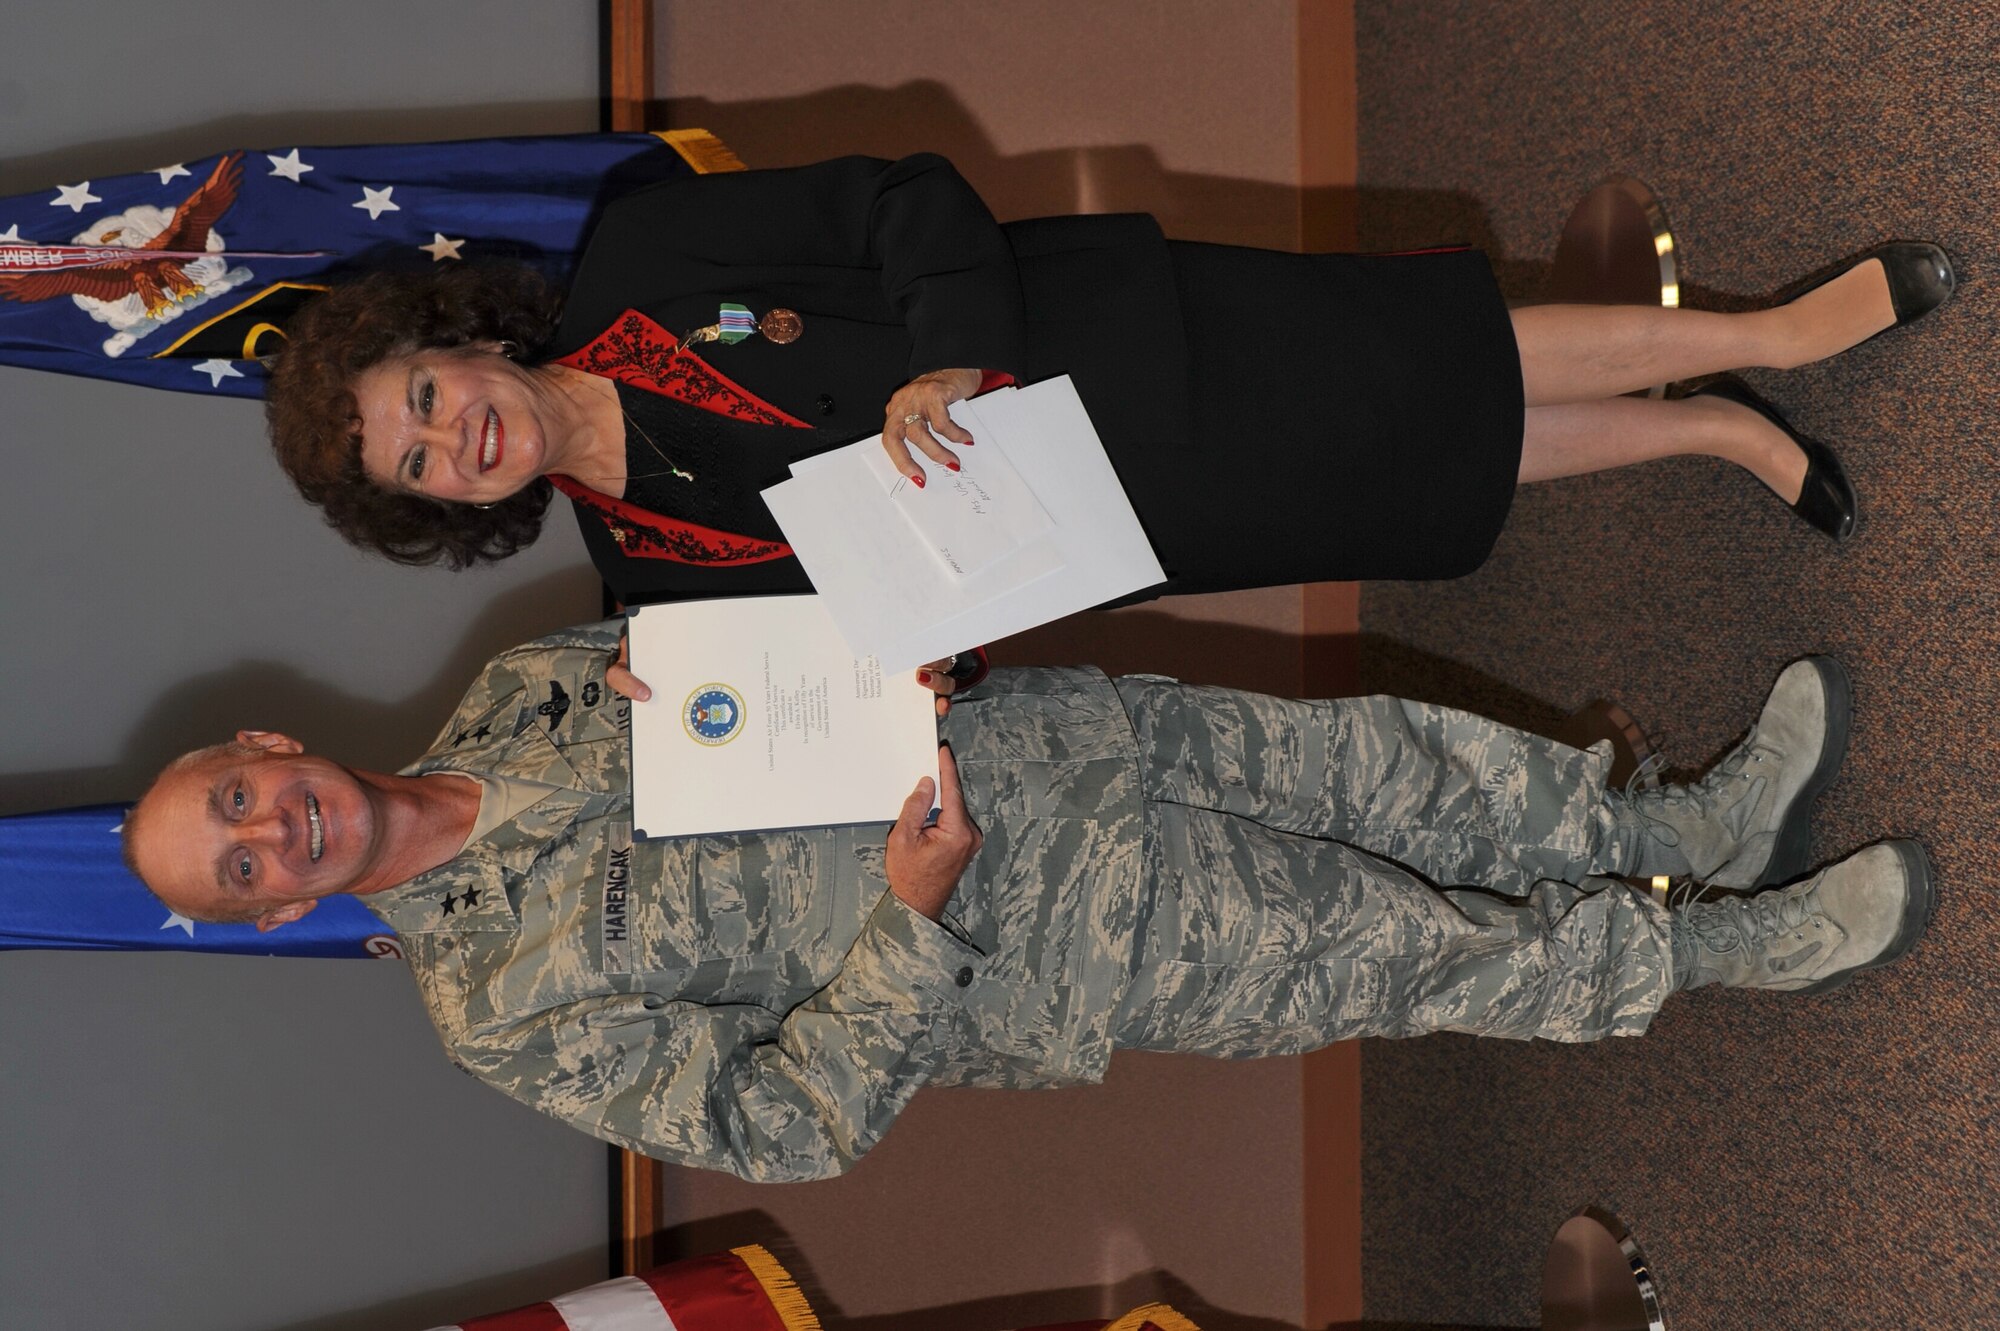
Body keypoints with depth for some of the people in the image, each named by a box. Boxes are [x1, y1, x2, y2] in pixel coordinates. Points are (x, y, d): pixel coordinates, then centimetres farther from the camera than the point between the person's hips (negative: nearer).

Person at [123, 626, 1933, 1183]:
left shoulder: (514, 691, 4)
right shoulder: (507, 1004, -12)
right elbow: (780, 1123, -14)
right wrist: (915, 921, -25)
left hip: (1027, 729, 5)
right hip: (1047, 944, -5)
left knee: (1387, 760, -1)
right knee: (1410, 948, -5)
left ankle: (1695, 826, 19)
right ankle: (1733, 947, 14)